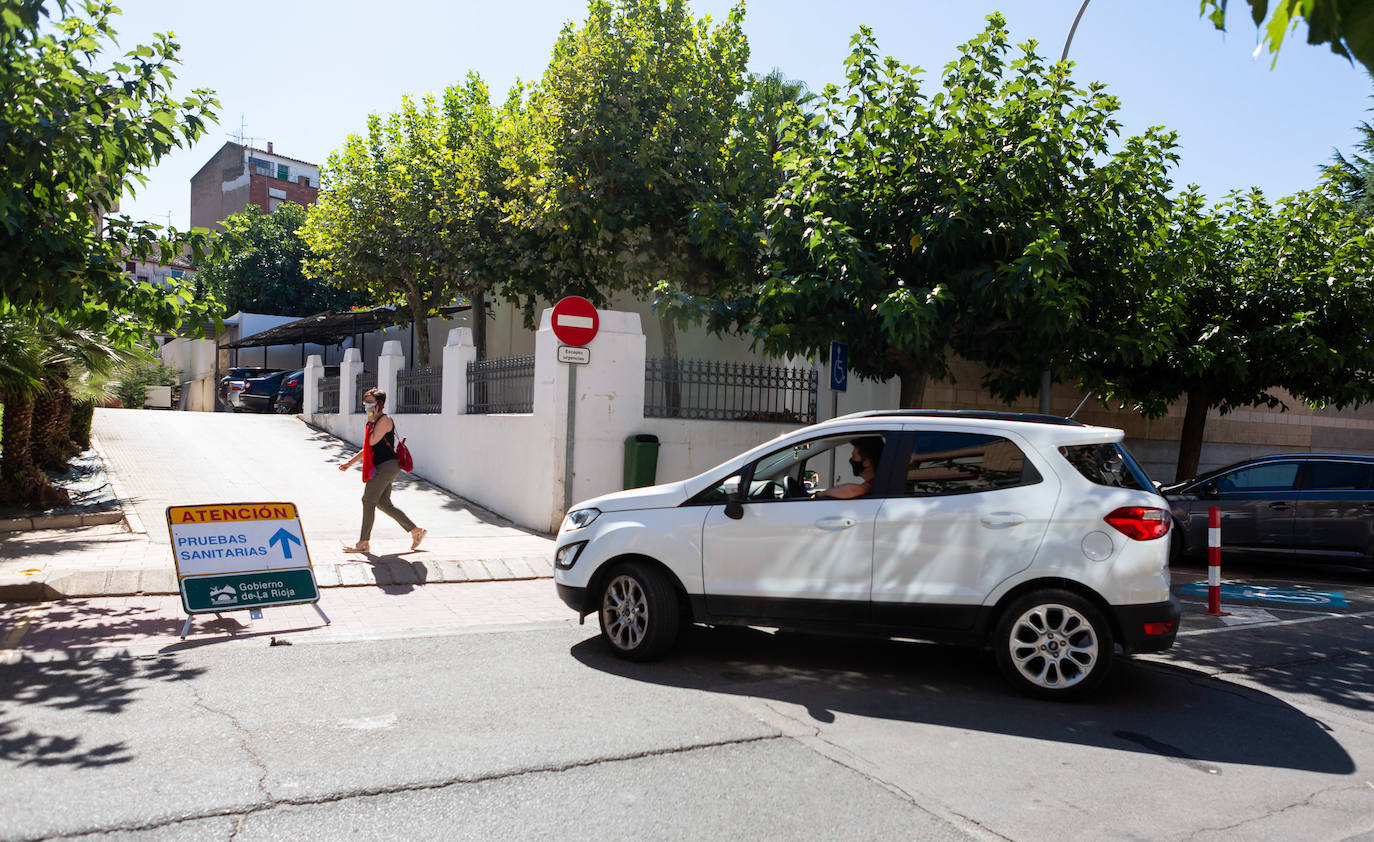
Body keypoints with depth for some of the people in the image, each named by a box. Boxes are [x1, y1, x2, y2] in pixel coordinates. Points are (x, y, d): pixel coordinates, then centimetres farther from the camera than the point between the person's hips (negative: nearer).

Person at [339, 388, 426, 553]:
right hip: (382, 467, 10)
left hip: (386, 466, -10)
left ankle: (364, 542, 0)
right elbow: (367, 448, 26)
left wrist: (370, 421, -10)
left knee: (368, 501, -7)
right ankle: (416, 531, 16)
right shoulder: (375, 422, 20)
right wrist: (350, 463, 23)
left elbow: (373, 441, -20)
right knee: (383, 503, 11)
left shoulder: (385, 420, -10)